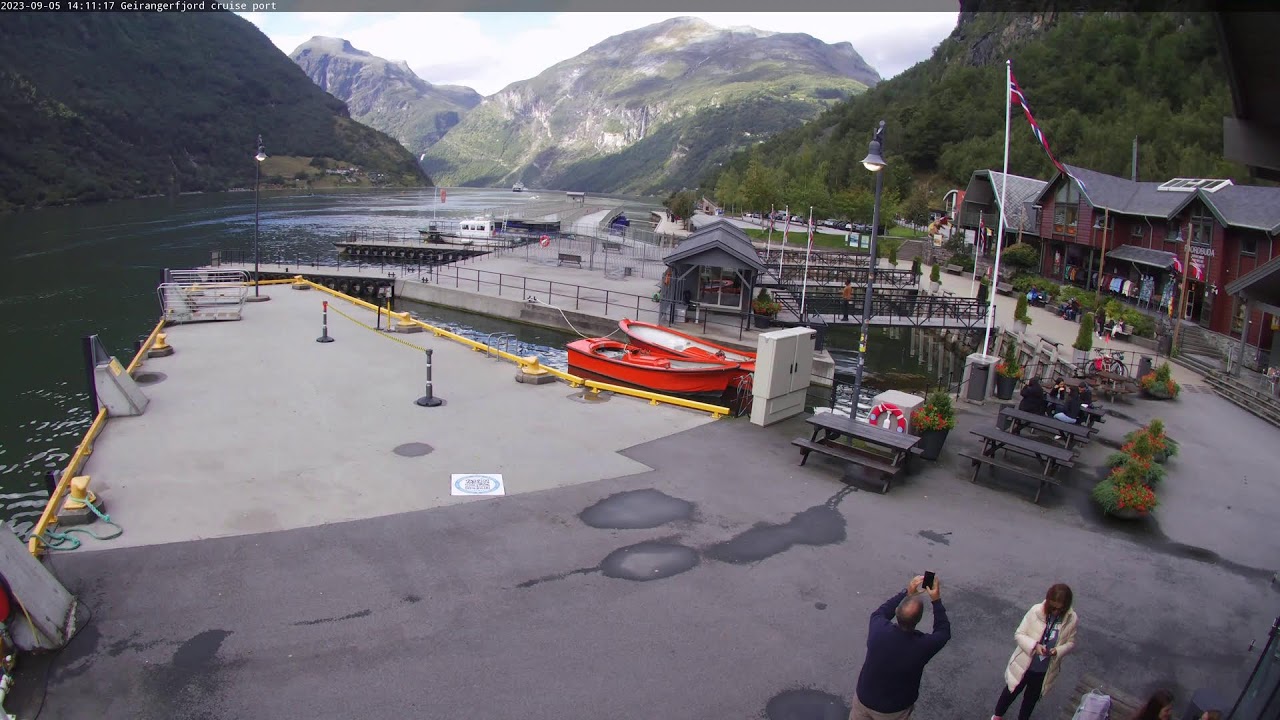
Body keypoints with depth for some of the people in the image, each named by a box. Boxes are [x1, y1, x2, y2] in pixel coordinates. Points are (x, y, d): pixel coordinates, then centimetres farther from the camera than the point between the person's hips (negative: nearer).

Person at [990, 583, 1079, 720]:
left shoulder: (1071, 619, -16)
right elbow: (1018, 634, -15)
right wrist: (1034, 645, -33)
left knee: (1032, 698, 24)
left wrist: (1058, 651, -22)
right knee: (1012, 691, 21)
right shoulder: (1036, 611, -23)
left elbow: (1071, 643, -1)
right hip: (1024, 664, -1)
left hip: (1045, 670, 1)